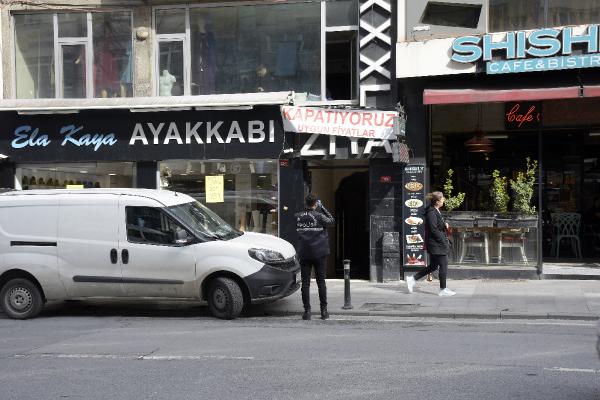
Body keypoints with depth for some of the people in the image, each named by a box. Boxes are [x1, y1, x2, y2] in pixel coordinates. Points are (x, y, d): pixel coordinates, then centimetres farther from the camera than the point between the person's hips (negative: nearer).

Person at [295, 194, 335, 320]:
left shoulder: (298, 217, 1)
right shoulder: (319, 216, -9)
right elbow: (331, 221, 5)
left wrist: (317, 209, 13)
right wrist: (322, 208, 8)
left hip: (304, 254, 2)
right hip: (319, 253, -2)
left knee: (305, 283, 4)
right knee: (321, 282, 7)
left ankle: (307, 311, 1)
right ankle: (324, 310, 9)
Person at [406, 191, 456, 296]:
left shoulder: (436, 211, 13)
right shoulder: (432, 213, -19)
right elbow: (434, 230, -21)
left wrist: (444, 225, 4)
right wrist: (444, 241, -17)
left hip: (435, 244, 10)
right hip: (437, 244, -10)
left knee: (433, 266, 14)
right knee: (443, 265, -1)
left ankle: (412, 279, 18)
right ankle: (443, 289, 9)